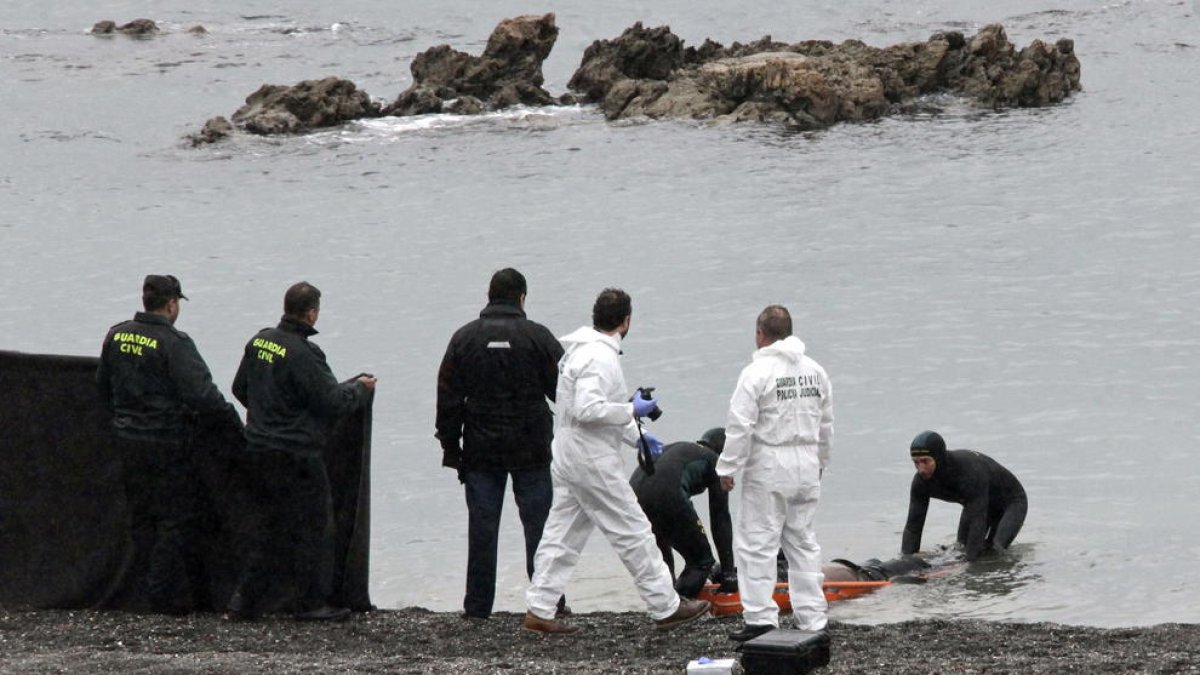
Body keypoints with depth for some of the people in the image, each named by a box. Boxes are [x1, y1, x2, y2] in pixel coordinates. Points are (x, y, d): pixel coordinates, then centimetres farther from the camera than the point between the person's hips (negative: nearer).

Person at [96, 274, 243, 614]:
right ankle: (165, 592, 1)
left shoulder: (116, 336, 4)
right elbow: (201, 393, -22)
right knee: (177, 516, 2)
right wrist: (234, 420, -10)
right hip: (166, 442, -7)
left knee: (141, 515, 16)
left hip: (127, 439, 7)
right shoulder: (173, 343, -18)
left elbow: (103, 384, 16)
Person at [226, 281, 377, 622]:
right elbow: (332, 400, -17)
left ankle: (246, 599, 13)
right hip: (296, 454, -8)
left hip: (258, 450, 8)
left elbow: (240, 388, 17)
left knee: (265, 524, 15)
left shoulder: (259, 341, 4)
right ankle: (313, 602, 8)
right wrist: (360, 388, 2)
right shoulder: (303, 354, -20)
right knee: (314, 525, 4)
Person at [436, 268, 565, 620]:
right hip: (531, 447, -2)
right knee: (539, 523, 4)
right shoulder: (538, 337, -5)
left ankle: (478, 605, 5)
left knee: (482, 527, 4)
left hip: (480, 449, 2)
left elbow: (448, 397, 3)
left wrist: (450, 445, 9)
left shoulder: (464, 338, 1)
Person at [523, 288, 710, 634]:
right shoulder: (599, 357, -20)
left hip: (569, 458, 10)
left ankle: (539, 610, 10)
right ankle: (666, 608, 7)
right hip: (592, 461, -10)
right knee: (633, 533, -1)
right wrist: (631, 411, -17)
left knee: (562, 534, 11)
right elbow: (588, 410, -29)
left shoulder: (583, 351, 13)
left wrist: (635, 435, 23)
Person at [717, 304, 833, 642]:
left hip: (769, 468, -6)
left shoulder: (757, 373, -13)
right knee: (803, 542, 13)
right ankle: (812, 619, 14)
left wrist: (728, 468, -7)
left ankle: (761, 618, -5)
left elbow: (740, 427, -15)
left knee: (757, 542, -1)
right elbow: (826, 423, 16)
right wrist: (820, 461, 29)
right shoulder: (814, 370, 8)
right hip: (807, 467, 6)